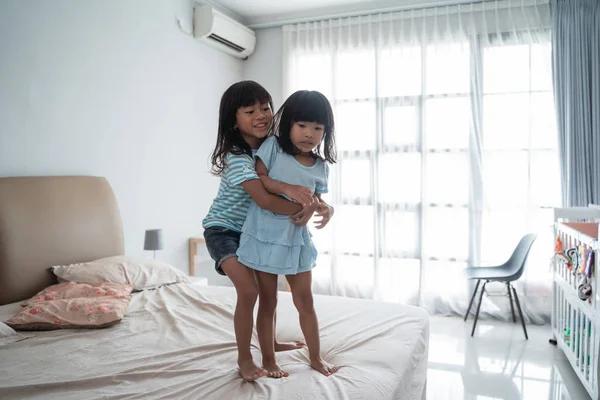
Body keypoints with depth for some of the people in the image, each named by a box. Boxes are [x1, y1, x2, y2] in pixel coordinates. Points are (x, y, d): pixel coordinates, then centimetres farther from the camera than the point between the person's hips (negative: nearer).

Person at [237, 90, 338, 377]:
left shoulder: (320, 166, 2)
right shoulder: (273, 146, -8)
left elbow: (315, 199, 8)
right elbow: (256, 179, -12)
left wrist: (327, 209, -14)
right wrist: (288, 188, -24)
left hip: (297, 239, 4)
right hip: (265, 237, -3)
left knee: (305, 301, 13)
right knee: (268, 302, 9)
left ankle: (316, 357, 31)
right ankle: (268, 359, 27)